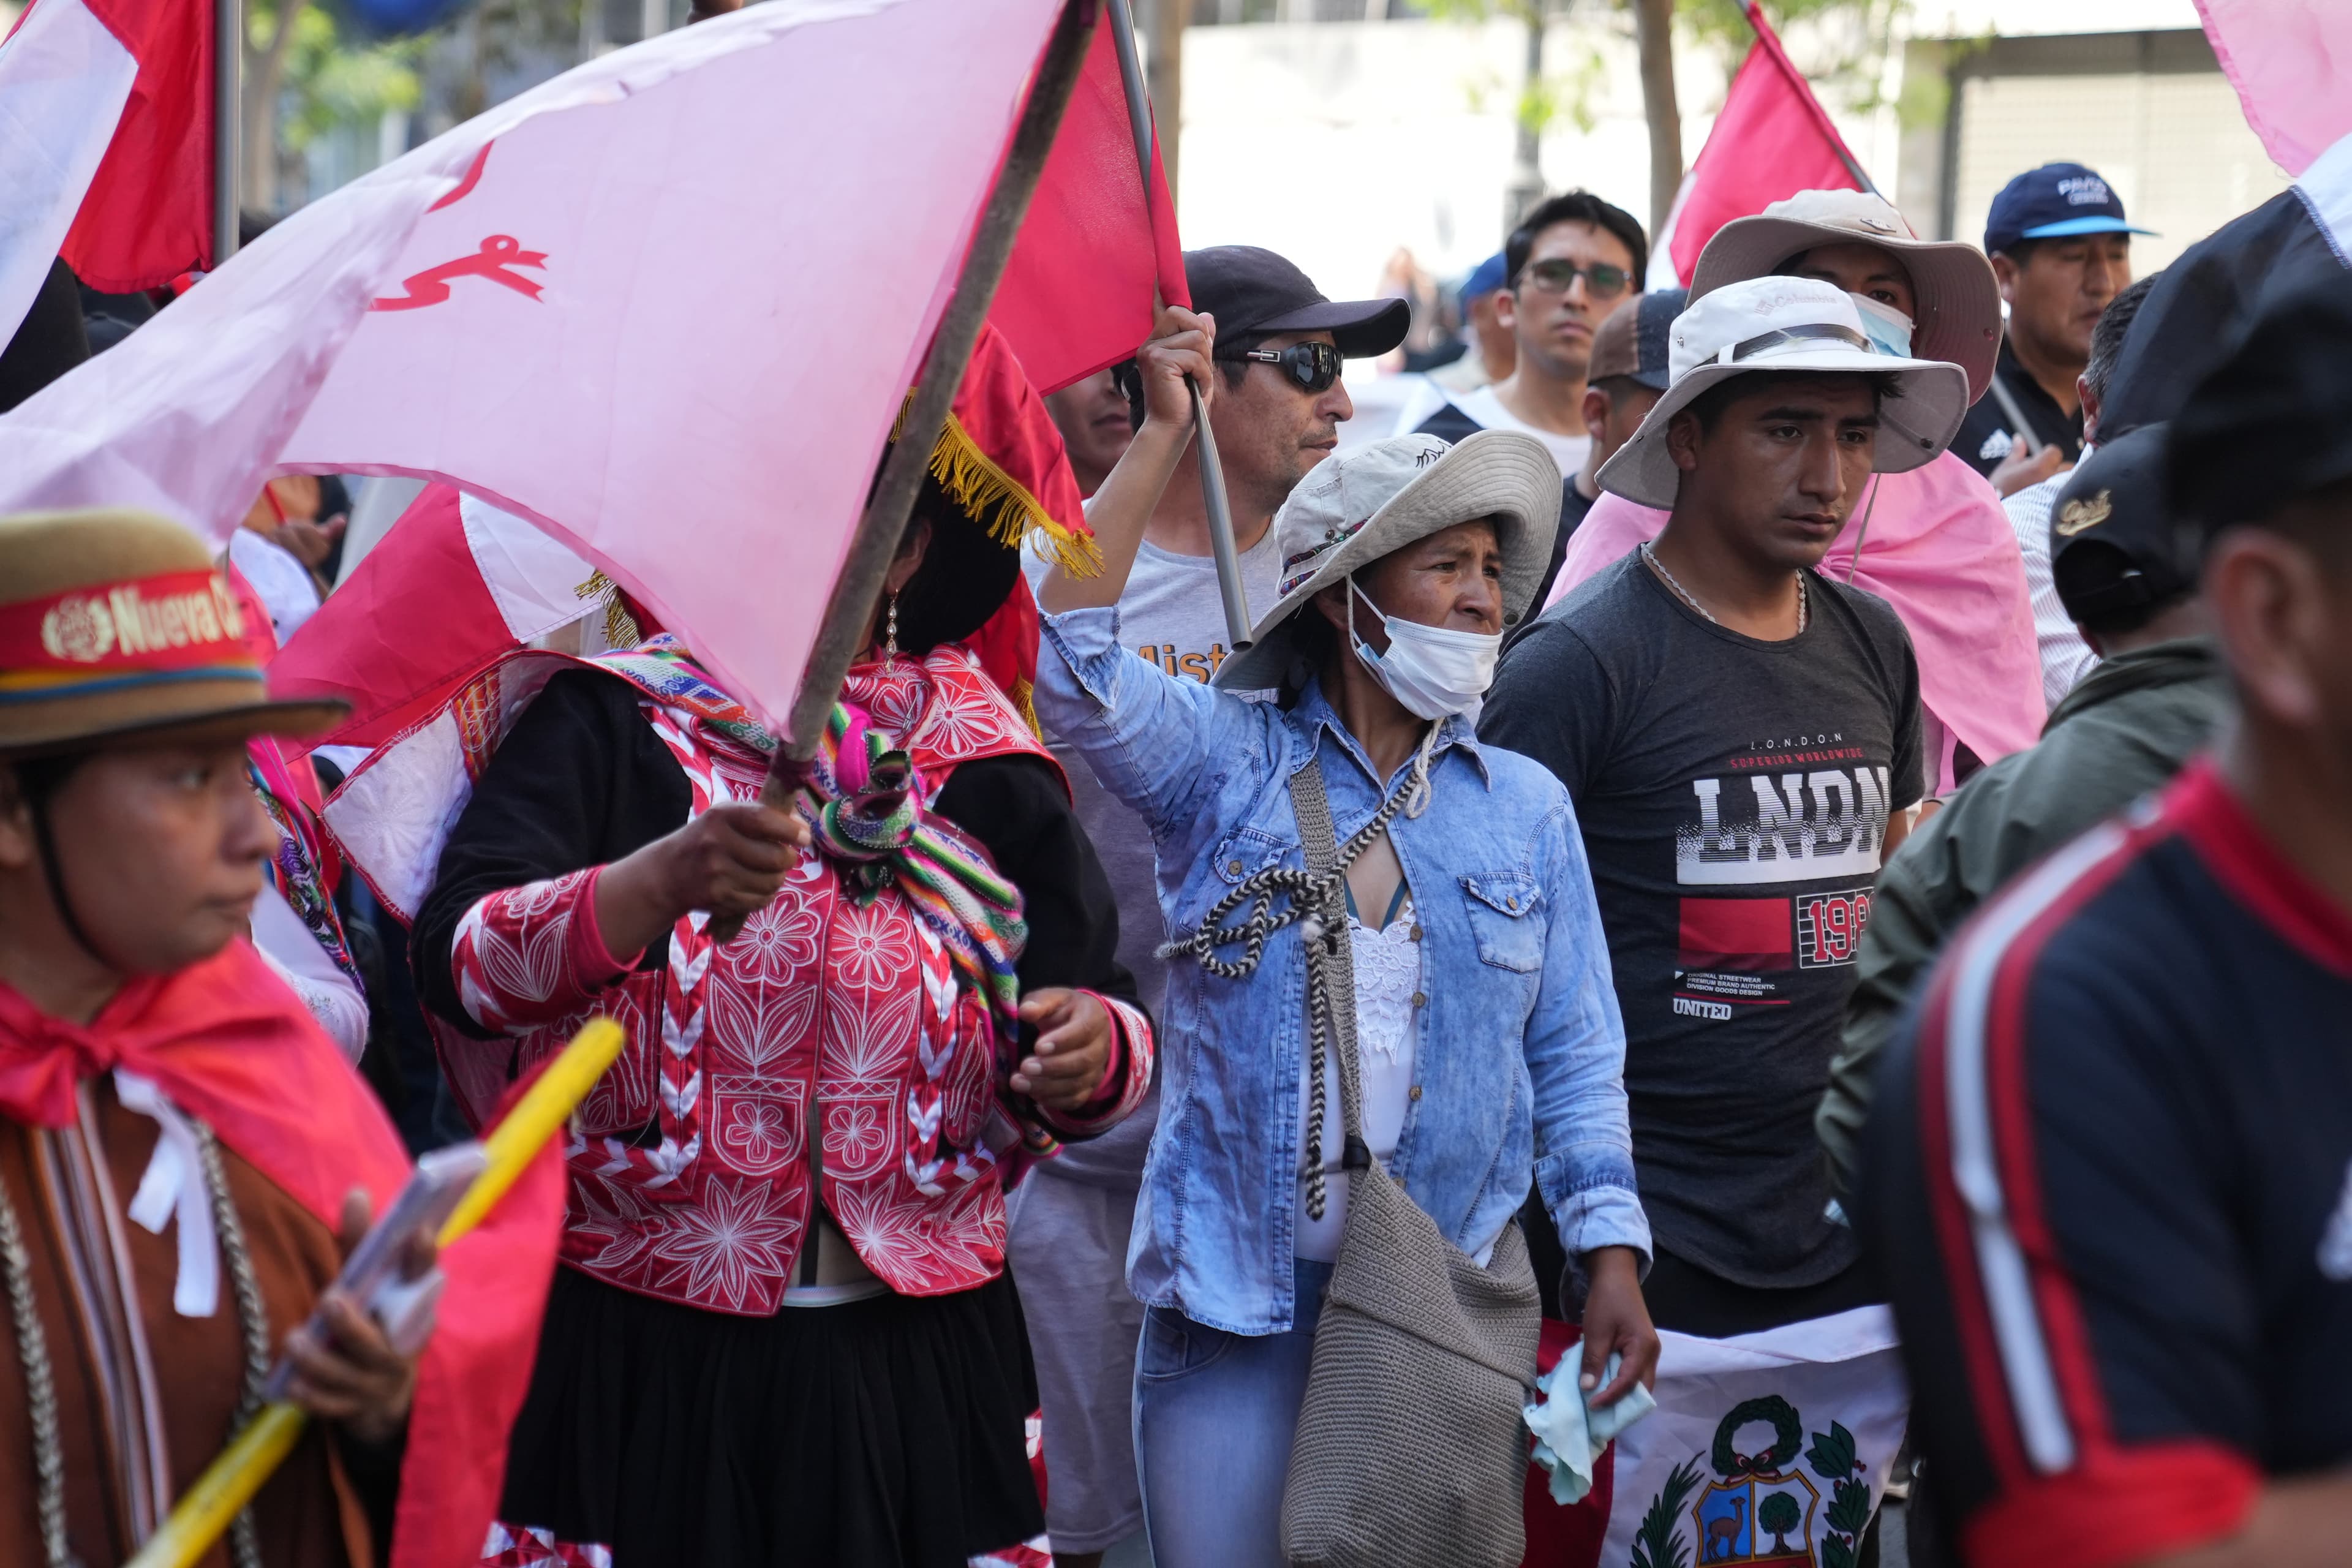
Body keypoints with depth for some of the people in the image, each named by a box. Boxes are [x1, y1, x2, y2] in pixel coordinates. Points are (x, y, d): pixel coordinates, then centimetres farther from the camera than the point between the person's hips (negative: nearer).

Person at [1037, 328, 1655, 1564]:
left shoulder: (1527, 809, 9)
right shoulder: (1222, 763, 2)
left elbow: (1574, 1058, 10)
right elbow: (1071, 661, -14)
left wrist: (1611, 1252, 1)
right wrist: (1161, 435, -12)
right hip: (1237, 1294, -2)